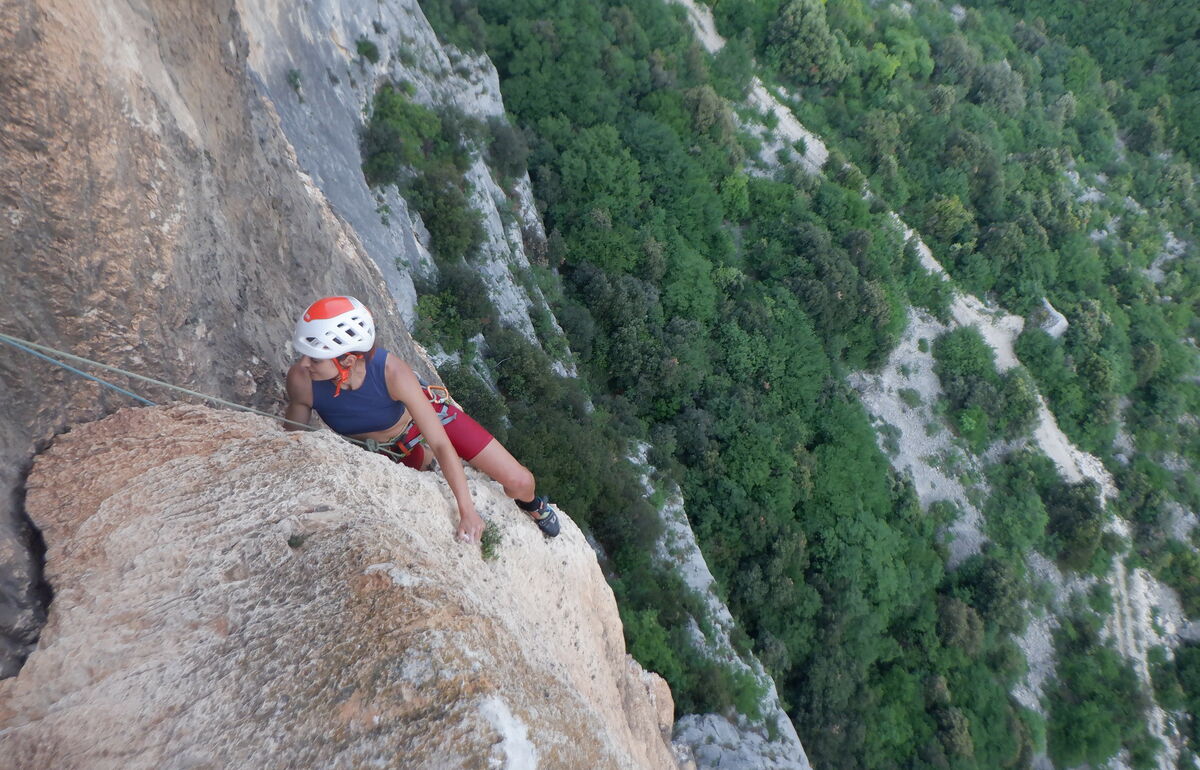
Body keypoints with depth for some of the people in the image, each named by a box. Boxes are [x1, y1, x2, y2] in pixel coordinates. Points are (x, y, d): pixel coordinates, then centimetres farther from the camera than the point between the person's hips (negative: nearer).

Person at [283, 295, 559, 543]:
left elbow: (440, 444, -34)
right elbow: (293, 435, -11)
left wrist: (467, 511, -33)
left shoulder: (391, 370, -40)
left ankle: (530, 504, 34)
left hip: (429, 413, -2)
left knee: (520, 482, -4)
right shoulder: (301, 380, -34)